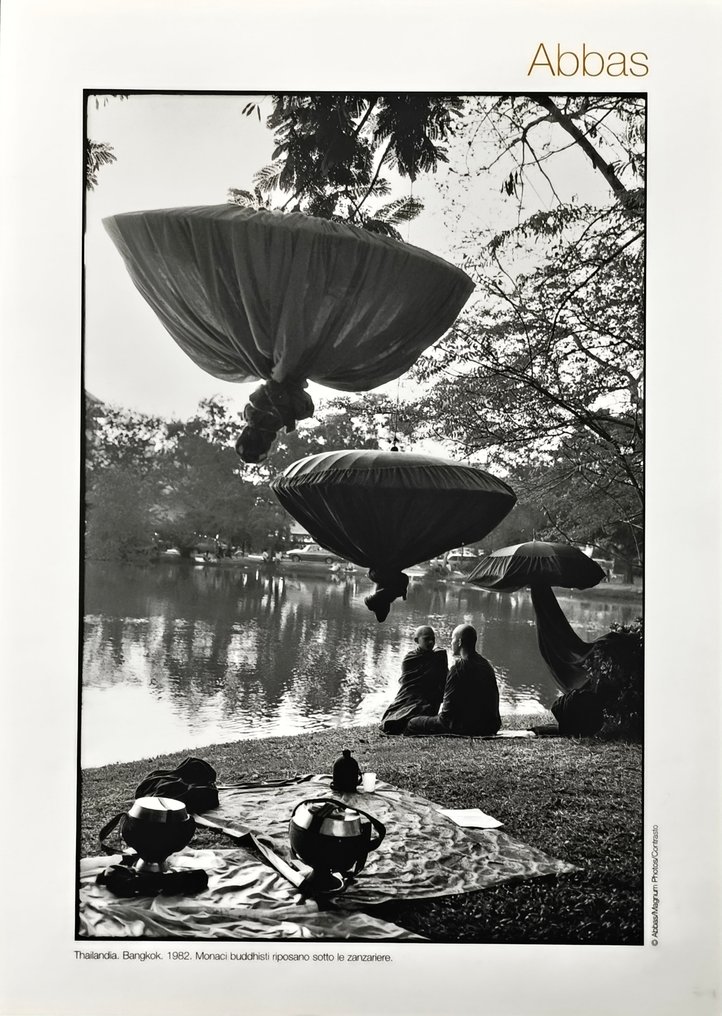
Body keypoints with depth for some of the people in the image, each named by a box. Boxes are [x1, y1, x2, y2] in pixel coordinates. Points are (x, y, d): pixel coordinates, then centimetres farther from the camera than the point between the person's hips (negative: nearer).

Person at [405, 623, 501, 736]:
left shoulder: (459, 668, -17)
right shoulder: (487, 665, 9)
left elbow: (449, 705, -17)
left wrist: (441, 714, 5)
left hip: (464, 728, -9)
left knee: (412, 724, 0)